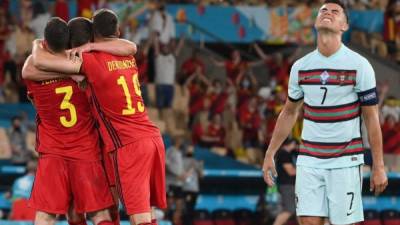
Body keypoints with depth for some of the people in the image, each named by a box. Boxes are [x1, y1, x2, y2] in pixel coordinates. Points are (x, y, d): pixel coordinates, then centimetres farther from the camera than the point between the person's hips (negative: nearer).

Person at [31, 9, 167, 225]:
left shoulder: (92, 61, -8)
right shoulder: (129, 57, 13)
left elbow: (40, 61, -10)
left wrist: (37, 46, 12)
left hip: (128, 146, -7)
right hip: (154, 137, 7)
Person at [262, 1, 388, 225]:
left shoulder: (359, 65, -6)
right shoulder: (300, 67, 6)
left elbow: (372, 118, -4)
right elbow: (289, 113, 19)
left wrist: (379, 166, -6)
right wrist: (270, 154, 17)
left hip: (345, 161, -3)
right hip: (309, 161, 3)